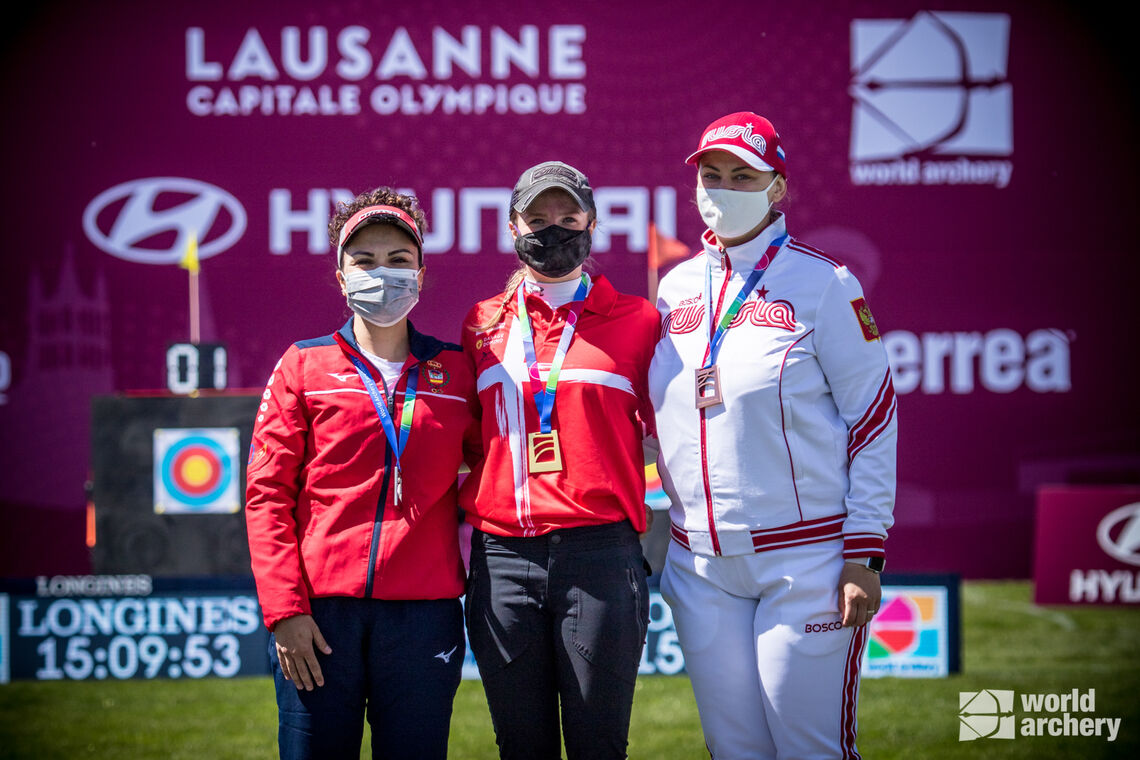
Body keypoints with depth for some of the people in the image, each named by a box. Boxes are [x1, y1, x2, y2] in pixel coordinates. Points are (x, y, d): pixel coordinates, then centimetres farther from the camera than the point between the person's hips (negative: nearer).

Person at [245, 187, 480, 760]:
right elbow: (267, 493, 3)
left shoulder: (456, 371, 12)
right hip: (320, 611, -1)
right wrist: (284, 609, -6)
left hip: (424, 612, 1)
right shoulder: (303, 366, 8)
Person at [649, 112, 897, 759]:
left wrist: (865, 554, -10)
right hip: (700, 562, 5)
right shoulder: (677, 288, 11)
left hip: (806, 558, -5)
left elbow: (874, 420, -5)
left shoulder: (824, 285, -4)